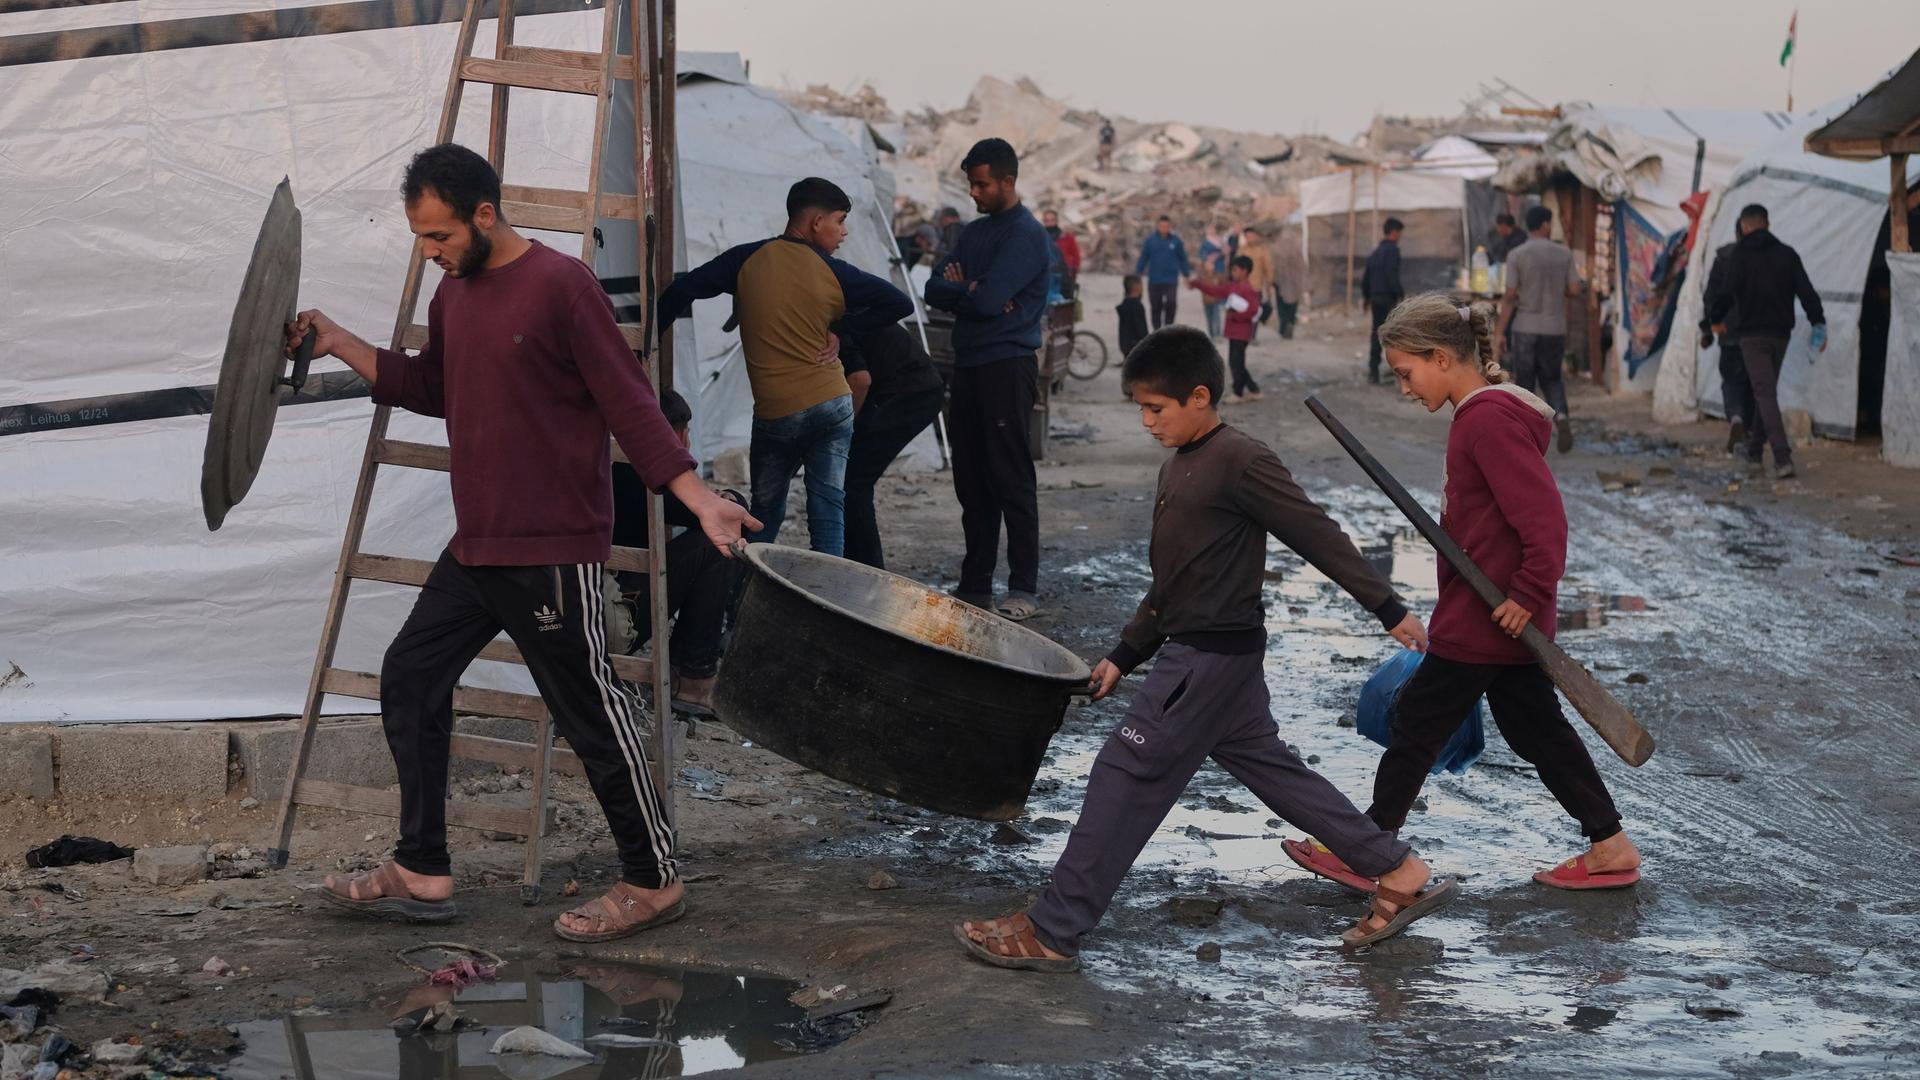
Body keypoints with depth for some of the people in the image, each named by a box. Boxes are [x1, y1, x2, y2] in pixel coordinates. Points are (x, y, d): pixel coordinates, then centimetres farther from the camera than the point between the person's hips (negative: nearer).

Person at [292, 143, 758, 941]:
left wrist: (696, 497, -20)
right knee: (409, 678, 10)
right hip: (475, 548, 9)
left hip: (554, 551, -9)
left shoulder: (561, 285, -14)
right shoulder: (454, 293, 11)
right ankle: (421, 874, 19)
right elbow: (429, 388, 26)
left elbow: (628, 403, -13)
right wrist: (339, 344, 17)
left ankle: (653, 881, 11)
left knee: (591, 709, -2)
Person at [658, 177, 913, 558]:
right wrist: (842, 328, 1)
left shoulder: (748, 260, -1)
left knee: (765, 515, 13)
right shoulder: (835, 273, -3)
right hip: (833, 405, 0)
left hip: (776, 413, 0)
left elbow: (680, 292, -2)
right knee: (829, 513, 3)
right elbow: (901, 303, -4)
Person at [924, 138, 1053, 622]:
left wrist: (956, 287, -1)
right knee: (971, 482, 10)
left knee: (1011, 481, -6)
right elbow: (934, 290, 9)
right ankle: (974, 584, 16)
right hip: (968, 365, 8)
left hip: (1008, 368, -8)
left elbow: (987, 298, -20)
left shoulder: (1026, 235, -10)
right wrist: (970, 290, -10)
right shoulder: (975, 231, 17)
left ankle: (1024, 590, -1)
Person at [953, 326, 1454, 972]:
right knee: (1268, 768, 14)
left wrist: (1389, 609, -12)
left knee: (1127, 773, -7)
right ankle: (1402, 875, 21)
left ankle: (1052, 933, -3)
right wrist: (1125, 655, 21)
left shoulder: (1238, 462, -15)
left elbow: (1318, 536, -14)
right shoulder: (1179, 466, 14)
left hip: (1212, 654, -10)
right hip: (1196, 649, 10)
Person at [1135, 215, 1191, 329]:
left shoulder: (1176, 241, -1)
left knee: (1171, 303, -18)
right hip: (1154, 281, 1)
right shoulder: (1150, 241, -1)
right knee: (1156, 307, 9)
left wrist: (1187, 276, 9)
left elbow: (1183, 259, 7)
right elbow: (1143, 259, 4)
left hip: (1171, 280, -1)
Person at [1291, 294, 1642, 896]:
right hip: (1506, 619, 10)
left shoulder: (1490, 420, -22)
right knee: (1536, 727, 15)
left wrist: (1528, 594, -21)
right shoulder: (1485, 413, 10)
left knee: (1417, 723, 3)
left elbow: (1544, 518, -26)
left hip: (1483, 620, -10)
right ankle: (1610, 846, 20)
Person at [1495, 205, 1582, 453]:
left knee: (1525, 383, 9)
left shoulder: (1517, 255, -7)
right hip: (1555, 329, 2)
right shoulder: (1564, 253, 0)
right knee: (1551, 380, 17)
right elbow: (1574, 290, 1)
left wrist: (1500, 334, -4)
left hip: (1526, 328, -2)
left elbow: (1509, 297, -9)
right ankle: (1560, 416, -12)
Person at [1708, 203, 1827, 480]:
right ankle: (1755, 452, 28)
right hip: (1781, 333, 5)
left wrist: (1716, 317, 2)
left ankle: (1783, 458, -21)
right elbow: (1806, 291, 0)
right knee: (1766, 391, 19)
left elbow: (1727, 291, -15)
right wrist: (1819, 323, 2)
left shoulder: (1740, 255, -7)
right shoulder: (1787, 254, 6)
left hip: (1753, 335, -5)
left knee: (1765, 394, -8)